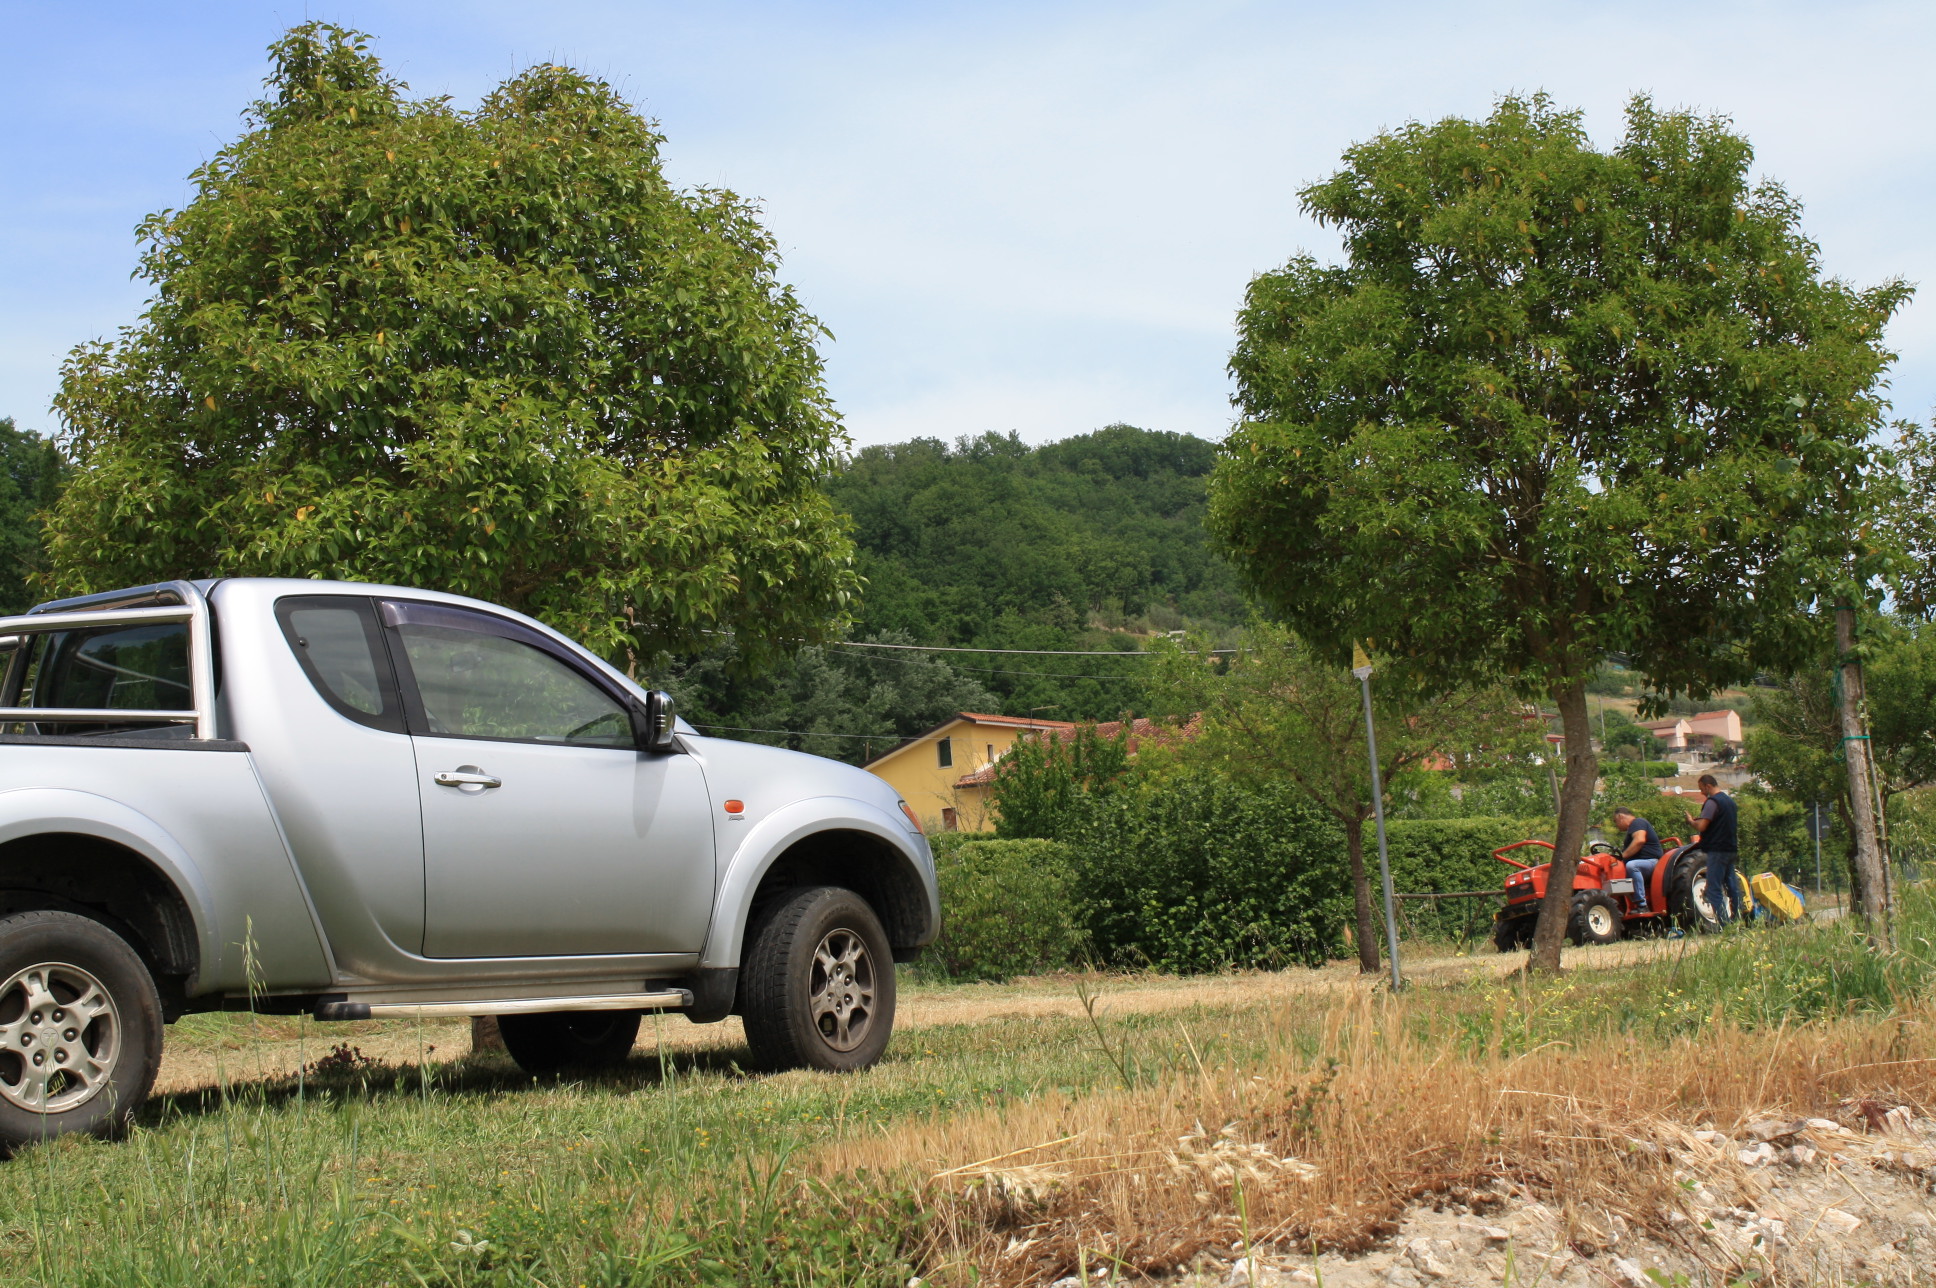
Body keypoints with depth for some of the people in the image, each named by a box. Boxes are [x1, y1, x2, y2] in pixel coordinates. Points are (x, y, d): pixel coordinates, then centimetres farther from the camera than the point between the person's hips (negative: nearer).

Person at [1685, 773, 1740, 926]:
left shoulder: (1713, 802, -13)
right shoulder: (1730, 801, 16)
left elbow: (1701, 826, -22)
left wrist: (1691, 820, -2)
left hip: (1717, 850, -9)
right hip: (1731, 849, 9)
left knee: (1714, 890, -8)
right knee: (1730, 887, 12)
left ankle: (1723, 925, -14)